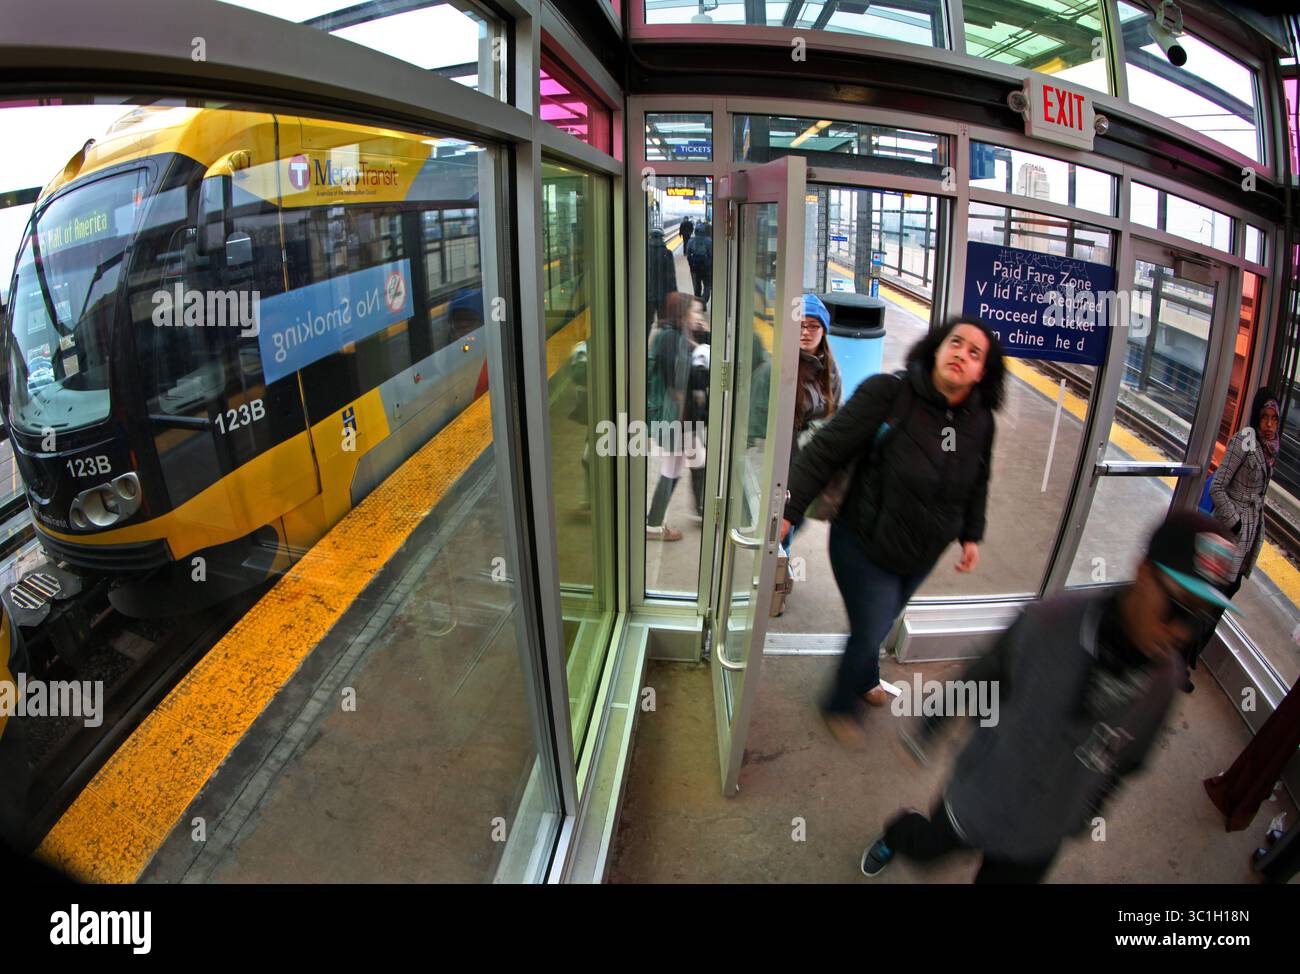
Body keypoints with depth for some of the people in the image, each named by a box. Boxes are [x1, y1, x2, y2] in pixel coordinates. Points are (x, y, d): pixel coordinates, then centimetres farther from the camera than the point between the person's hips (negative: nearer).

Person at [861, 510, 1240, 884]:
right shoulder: (1049, 621, -29)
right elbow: (980, 679, -12)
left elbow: (1127, 758, 2)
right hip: (981, 795, -1)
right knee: (926, 846, 24)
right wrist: (930, 727, 0)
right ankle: (898, 833, 58)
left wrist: (1090, 809, 15)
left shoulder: (1166, 679, -17)